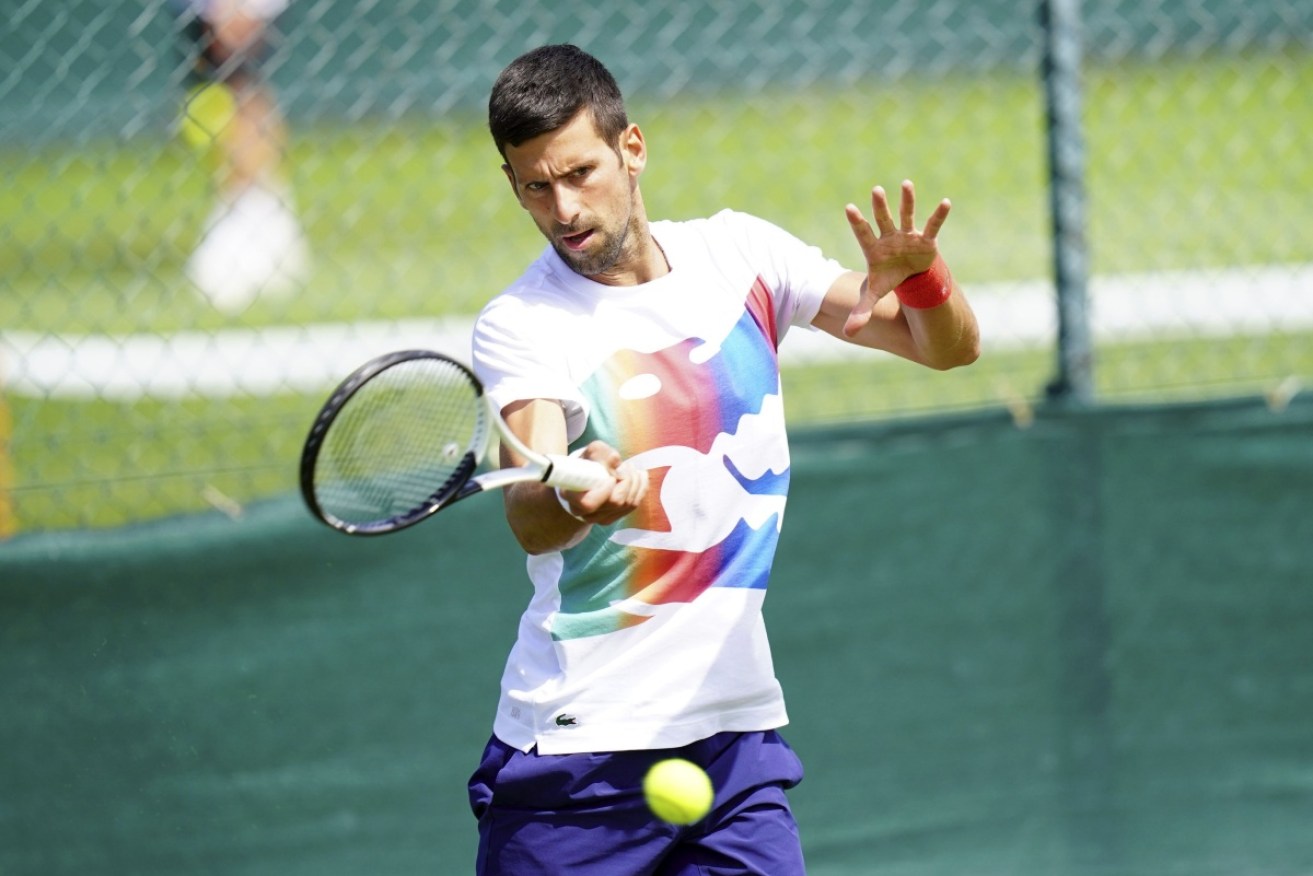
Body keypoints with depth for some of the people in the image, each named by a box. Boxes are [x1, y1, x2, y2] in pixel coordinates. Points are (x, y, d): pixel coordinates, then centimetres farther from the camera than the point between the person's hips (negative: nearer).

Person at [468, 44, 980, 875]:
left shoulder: (738, 253, 4)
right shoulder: (519, 327, -9)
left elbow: (949, 346, 5)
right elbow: (528, 520, -24)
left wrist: (919, 276, -17)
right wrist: (575, 497, -47)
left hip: (737, 729, 3)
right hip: (579, 741, -3)